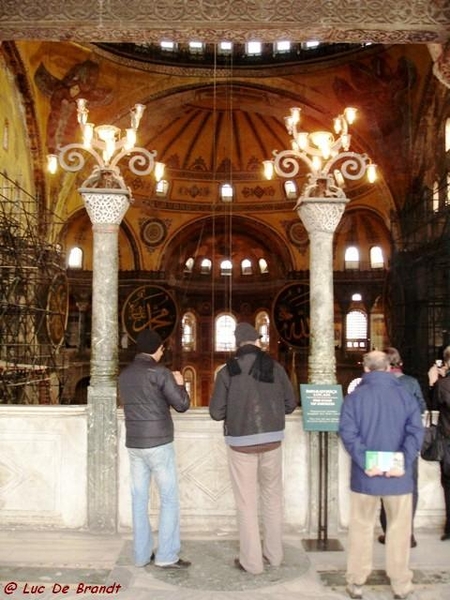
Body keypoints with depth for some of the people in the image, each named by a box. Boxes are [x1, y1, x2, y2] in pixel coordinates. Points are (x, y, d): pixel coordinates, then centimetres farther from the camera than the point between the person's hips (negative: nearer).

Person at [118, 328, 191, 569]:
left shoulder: (124, 375, 9)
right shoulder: (159, 372, -12)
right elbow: (181, 405, -11)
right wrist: (179, 384, 7)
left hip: (134, 444, 7)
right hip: (158, 443, -7)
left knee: (139, 499, 10)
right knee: (169, 499, 3)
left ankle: (142, 554, 16)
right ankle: (166, 555, 4)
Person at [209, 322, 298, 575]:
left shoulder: (228, 371, -7)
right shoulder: (275, 367, -2)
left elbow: (216, 412, -6)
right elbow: (291, 404, 3)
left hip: (241, 442, -2)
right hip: (271, 439, 2)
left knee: (247, 502, 8)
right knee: (273, 496, 18)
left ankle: (252, 561, 16)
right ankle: (274, 554, 27)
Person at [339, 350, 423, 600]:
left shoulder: (354, 397, -2)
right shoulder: (405, 395, 0)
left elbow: (348, 432, -14)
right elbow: (416, 431, -11)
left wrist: (364, 462, -17)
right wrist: (404, 463, -16)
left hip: (365, 476, 0)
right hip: (398, 475, 0)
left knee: (361, 528, 13)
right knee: (399, 529, 13)